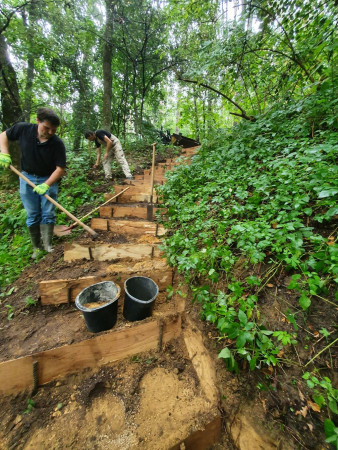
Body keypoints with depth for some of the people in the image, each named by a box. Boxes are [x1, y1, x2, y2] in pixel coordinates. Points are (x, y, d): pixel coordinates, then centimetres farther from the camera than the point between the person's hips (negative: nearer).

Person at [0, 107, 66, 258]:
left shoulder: (57, 144, -15)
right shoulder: (23, 128, -7)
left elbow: (60, 168, -16)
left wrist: (46, 185, -26)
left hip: (49, 180, -2)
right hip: (27, 178, 2)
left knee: (48, 214, -3)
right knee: (32, 215, 5)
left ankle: (47, 246, 6)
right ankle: (36, 247, 16)